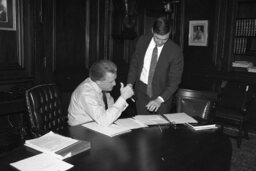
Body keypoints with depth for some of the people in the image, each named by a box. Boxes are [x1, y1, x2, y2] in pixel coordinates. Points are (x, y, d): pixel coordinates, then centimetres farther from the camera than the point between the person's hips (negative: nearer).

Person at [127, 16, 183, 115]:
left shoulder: (175, 51, -14)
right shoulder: (142, 41, -4)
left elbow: (175, 80, -13)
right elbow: (134, 63, 7)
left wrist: (160, 99, -23)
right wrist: (130, 84, -5)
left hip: (162, 94, -2)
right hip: (142, 91, 2)